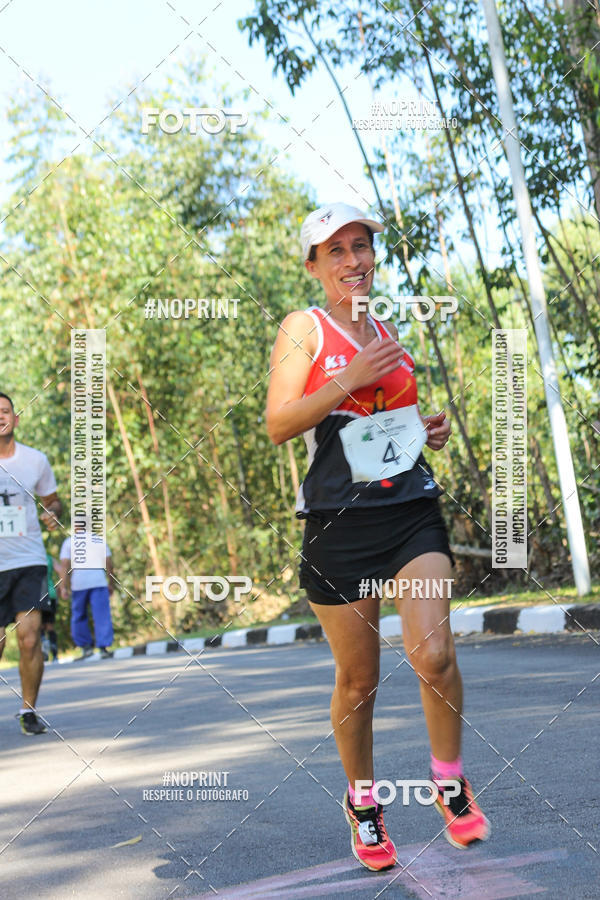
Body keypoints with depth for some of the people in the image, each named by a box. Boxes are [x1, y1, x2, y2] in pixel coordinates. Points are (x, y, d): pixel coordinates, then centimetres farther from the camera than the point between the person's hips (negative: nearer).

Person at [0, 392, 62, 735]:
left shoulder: (36, 460, 3)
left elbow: (52, 500, 18)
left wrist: (53, 514, -4)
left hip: (29, 561, 0)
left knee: (29, 637, -12)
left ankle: (29, 710, 6)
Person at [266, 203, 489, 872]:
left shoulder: (390, 334, 17)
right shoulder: (304, 328, 0)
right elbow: (278, 424, -10)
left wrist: (429, 430, 10)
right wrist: (351, 379, -19)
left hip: (412, 509, 4)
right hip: (339, 518, -3)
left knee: (433, 654, -14)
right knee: (357, 678, 5)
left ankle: (450, 781, 10)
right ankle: (362, 800, 28)